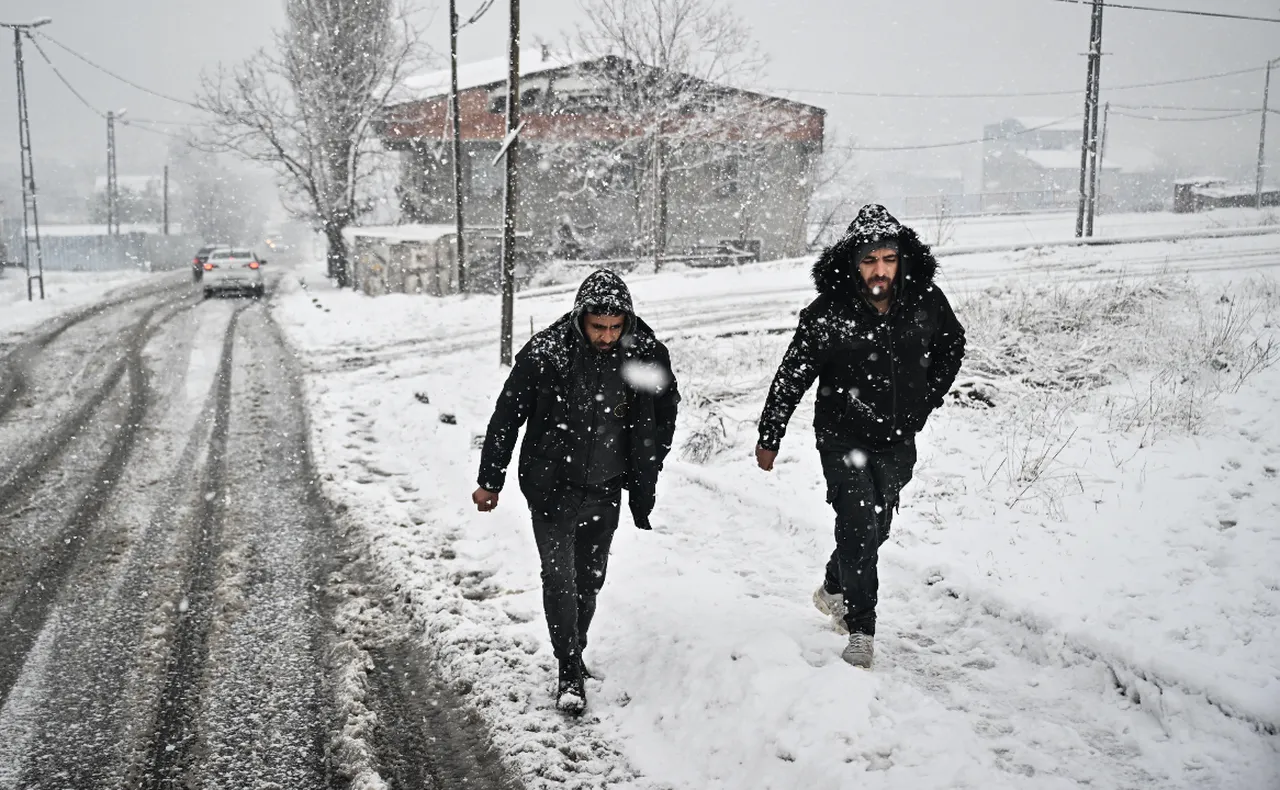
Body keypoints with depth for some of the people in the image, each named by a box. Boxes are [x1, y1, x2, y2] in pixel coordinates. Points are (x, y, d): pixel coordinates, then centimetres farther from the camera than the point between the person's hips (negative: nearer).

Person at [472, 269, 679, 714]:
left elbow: (659, 425, 4)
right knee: (558, 576, -9)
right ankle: (570, 671, 5)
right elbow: (506, 417, -7)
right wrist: (490, 481, -1)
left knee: (589, 580, 14)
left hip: (605, 491, 3)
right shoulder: (544, 353, -18)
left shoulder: (647, 356, -11)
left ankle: (574, 654, 35)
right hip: (551, 488, -2)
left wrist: (643, 490, 8)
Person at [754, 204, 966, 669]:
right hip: (843, 439, -4)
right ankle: (861, 631, 2)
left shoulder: (926, 302, -9)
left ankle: (833, 590, 44)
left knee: (876, 529, 17)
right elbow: (791, 378, -8)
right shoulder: (827, 314, -18)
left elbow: (952, 346, 12)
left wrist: (926, 401, 7)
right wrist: (769, 438, -3)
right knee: (858, 528, -13)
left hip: (898, 443, 4)